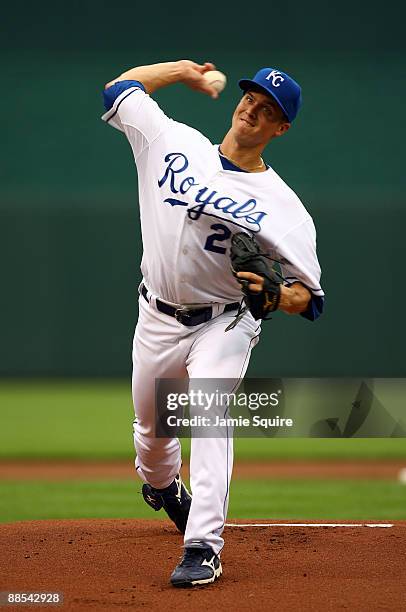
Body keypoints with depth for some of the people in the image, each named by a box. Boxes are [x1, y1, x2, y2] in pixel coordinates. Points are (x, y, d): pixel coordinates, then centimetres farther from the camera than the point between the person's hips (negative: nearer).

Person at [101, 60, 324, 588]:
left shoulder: (283, 206, -13)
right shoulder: (176, 142, -4)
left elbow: (311, 300, -13)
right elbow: (119, 88, 8)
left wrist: (273, 293, -34)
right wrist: (183, 69, 12)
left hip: (223, 325, -4)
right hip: (157, 320, 4)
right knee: (151, 423, 19)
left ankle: (202, 549, -33)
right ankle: (162, 487, 55)